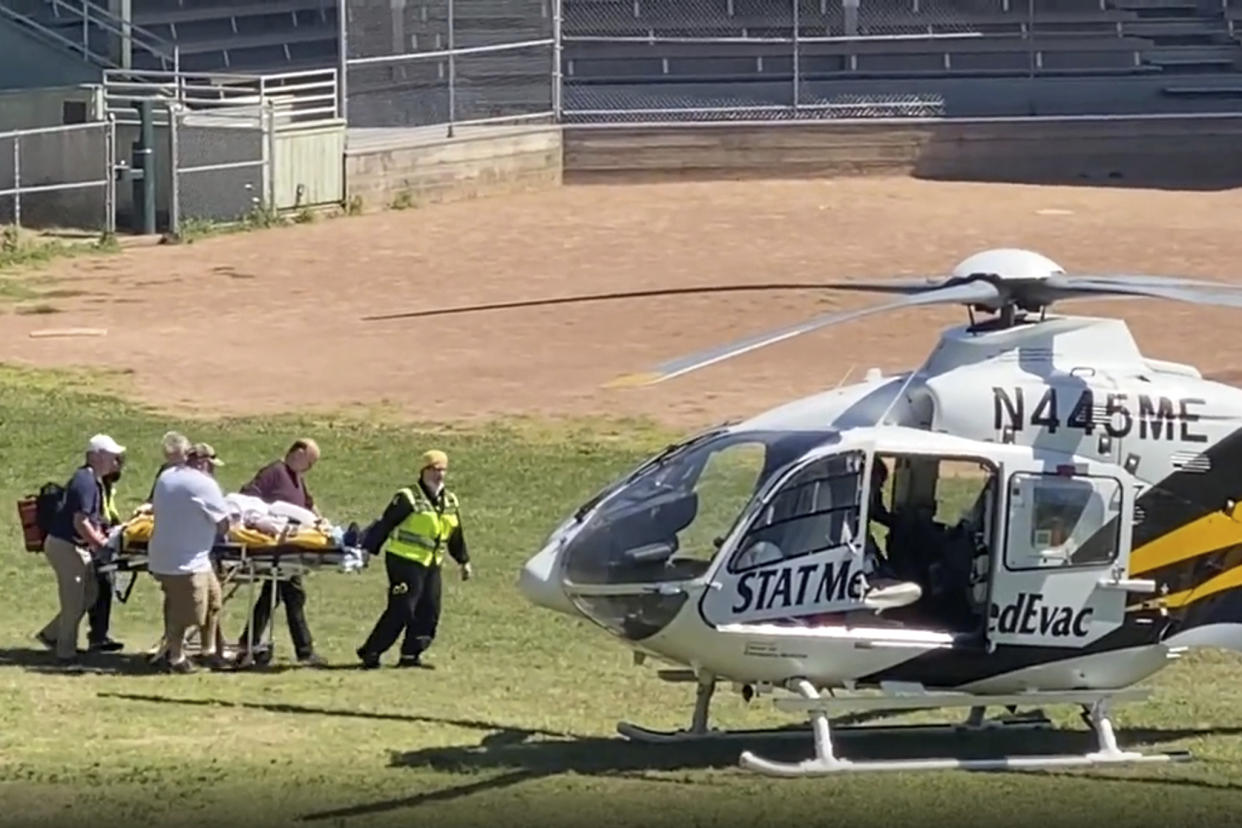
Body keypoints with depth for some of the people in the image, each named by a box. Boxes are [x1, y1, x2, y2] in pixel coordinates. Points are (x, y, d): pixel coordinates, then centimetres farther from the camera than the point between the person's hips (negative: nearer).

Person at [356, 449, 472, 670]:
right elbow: (384, 526, -12)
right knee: (401, 610, -12)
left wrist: (464, 561, 26)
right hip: (405, 561, -7)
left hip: (432, 565, 8)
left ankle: (411, 654, 11)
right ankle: (370, 652, -6)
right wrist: (367, 551, -16)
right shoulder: (408, 498, -10)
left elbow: (456, 536, 24)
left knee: (429, 611, 3)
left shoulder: (450, 502, 13)